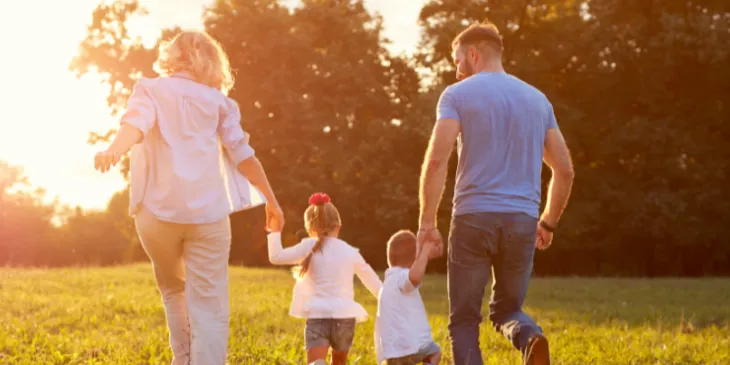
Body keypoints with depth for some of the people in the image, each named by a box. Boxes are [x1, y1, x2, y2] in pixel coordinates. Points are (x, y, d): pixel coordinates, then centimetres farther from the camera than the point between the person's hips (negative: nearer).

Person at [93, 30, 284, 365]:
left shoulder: (150, 89, 10)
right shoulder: (217, 100, 13)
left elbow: (137, 123, -11)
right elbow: (243, 154, 9)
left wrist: (113, 151, -30)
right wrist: (271, 199, 18)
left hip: (157, 210, 1)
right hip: (207, 211, -1)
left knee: (173, 291, 26)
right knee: (209, 308, -1)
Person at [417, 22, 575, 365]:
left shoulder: (457, 95, 0)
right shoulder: (537, 99, 14)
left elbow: (436, 160, -13)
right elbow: (565, 171, 12)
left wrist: (426, 223, -6)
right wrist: (548, 223, 23)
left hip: (473, 219, -4)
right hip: (522, 221, 4)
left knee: (464, 320, 9)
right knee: (506, 310, 19)